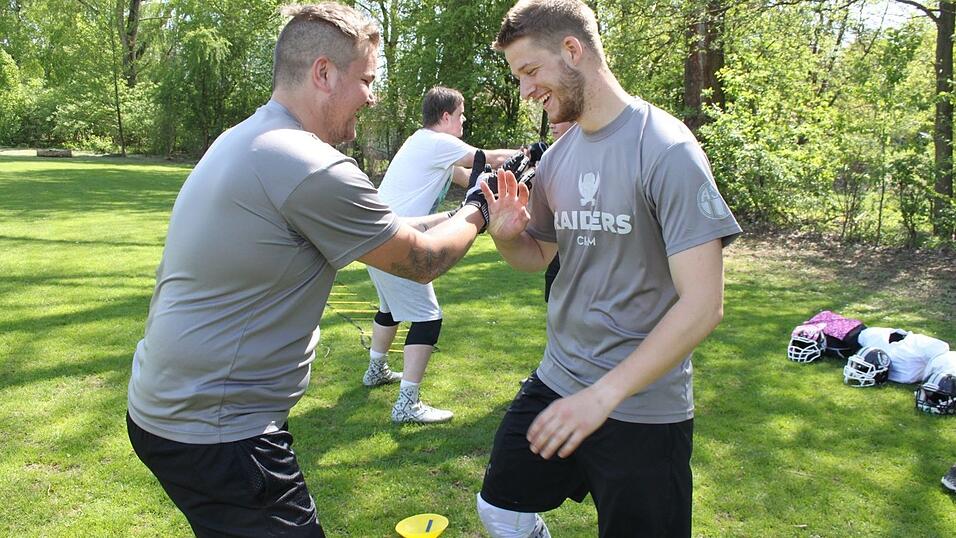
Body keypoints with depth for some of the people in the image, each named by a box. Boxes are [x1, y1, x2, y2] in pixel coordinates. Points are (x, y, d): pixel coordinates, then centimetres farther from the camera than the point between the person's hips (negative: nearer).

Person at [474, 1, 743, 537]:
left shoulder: (665, 150, -18)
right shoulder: (556, 159, 3)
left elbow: (703, 303, -23)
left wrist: (604, 395, -28)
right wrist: (505, 235, -6)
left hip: (642, 408, -7)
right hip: (556, 383, 7)